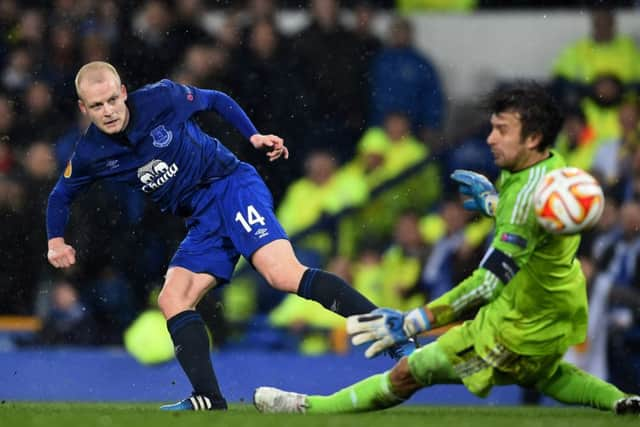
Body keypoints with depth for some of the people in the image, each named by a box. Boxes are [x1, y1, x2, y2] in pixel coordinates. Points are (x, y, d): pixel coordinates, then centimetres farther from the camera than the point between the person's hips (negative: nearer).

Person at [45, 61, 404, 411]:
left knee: (284, 275, -25)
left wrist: (254, 136, 0)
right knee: (172, 300, -12)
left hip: (233, 186, -6)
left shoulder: (161, 98, -11)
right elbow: (61, 195, 19)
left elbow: (217, 101, 7)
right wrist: (56, 241, 7)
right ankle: (209, 401, -13)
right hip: (203, 221, 6)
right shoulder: (91, 154, 0)